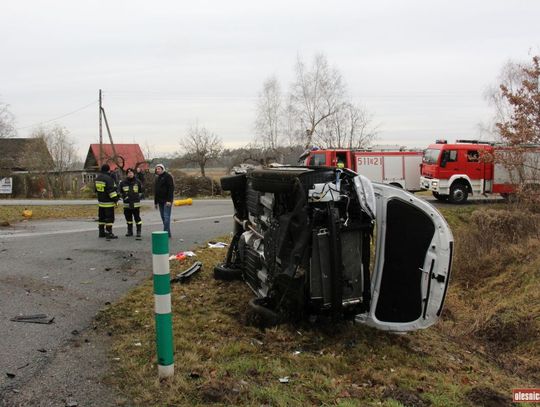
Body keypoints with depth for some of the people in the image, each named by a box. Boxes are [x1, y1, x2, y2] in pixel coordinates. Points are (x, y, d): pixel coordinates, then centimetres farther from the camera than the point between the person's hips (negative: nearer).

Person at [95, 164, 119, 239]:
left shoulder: (97, 178, 10)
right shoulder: (108, 178, -18)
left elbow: (96, 189, 20)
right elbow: (111, 190, -21)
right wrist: (115, 200, -17)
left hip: (100, 201, 9)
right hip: (108, 202, -9)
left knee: (102, 217, 15)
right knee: (109, 218, -5)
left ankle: (101, 232, 20)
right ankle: (109, 233, -6)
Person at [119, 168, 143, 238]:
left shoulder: (137, 182, 2)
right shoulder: (123, 183, 3)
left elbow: (140, 190, 16)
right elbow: (120, 191, 15)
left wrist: (137, 196, 8)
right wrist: (124, 197, 3)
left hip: (136, 204, -2)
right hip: (127, 204, 2)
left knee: (137, 218, -5)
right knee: (128, 218, 10)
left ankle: (139, 231, 1)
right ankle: (130, 231, 21)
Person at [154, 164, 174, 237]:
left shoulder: (168, 176, -7)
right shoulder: (157, 178, 18)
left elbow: (171, 188, -15)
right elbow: (156, 190, 23)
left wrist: (169, 200, -22)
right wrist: (155, 202, 19)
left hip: (167, 201, -8)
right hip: (160, 201, 8)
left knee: (166, 216, -12)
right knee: (163, 217, 7)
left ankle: (166, 232, -14)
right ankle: (168, 233, 12)